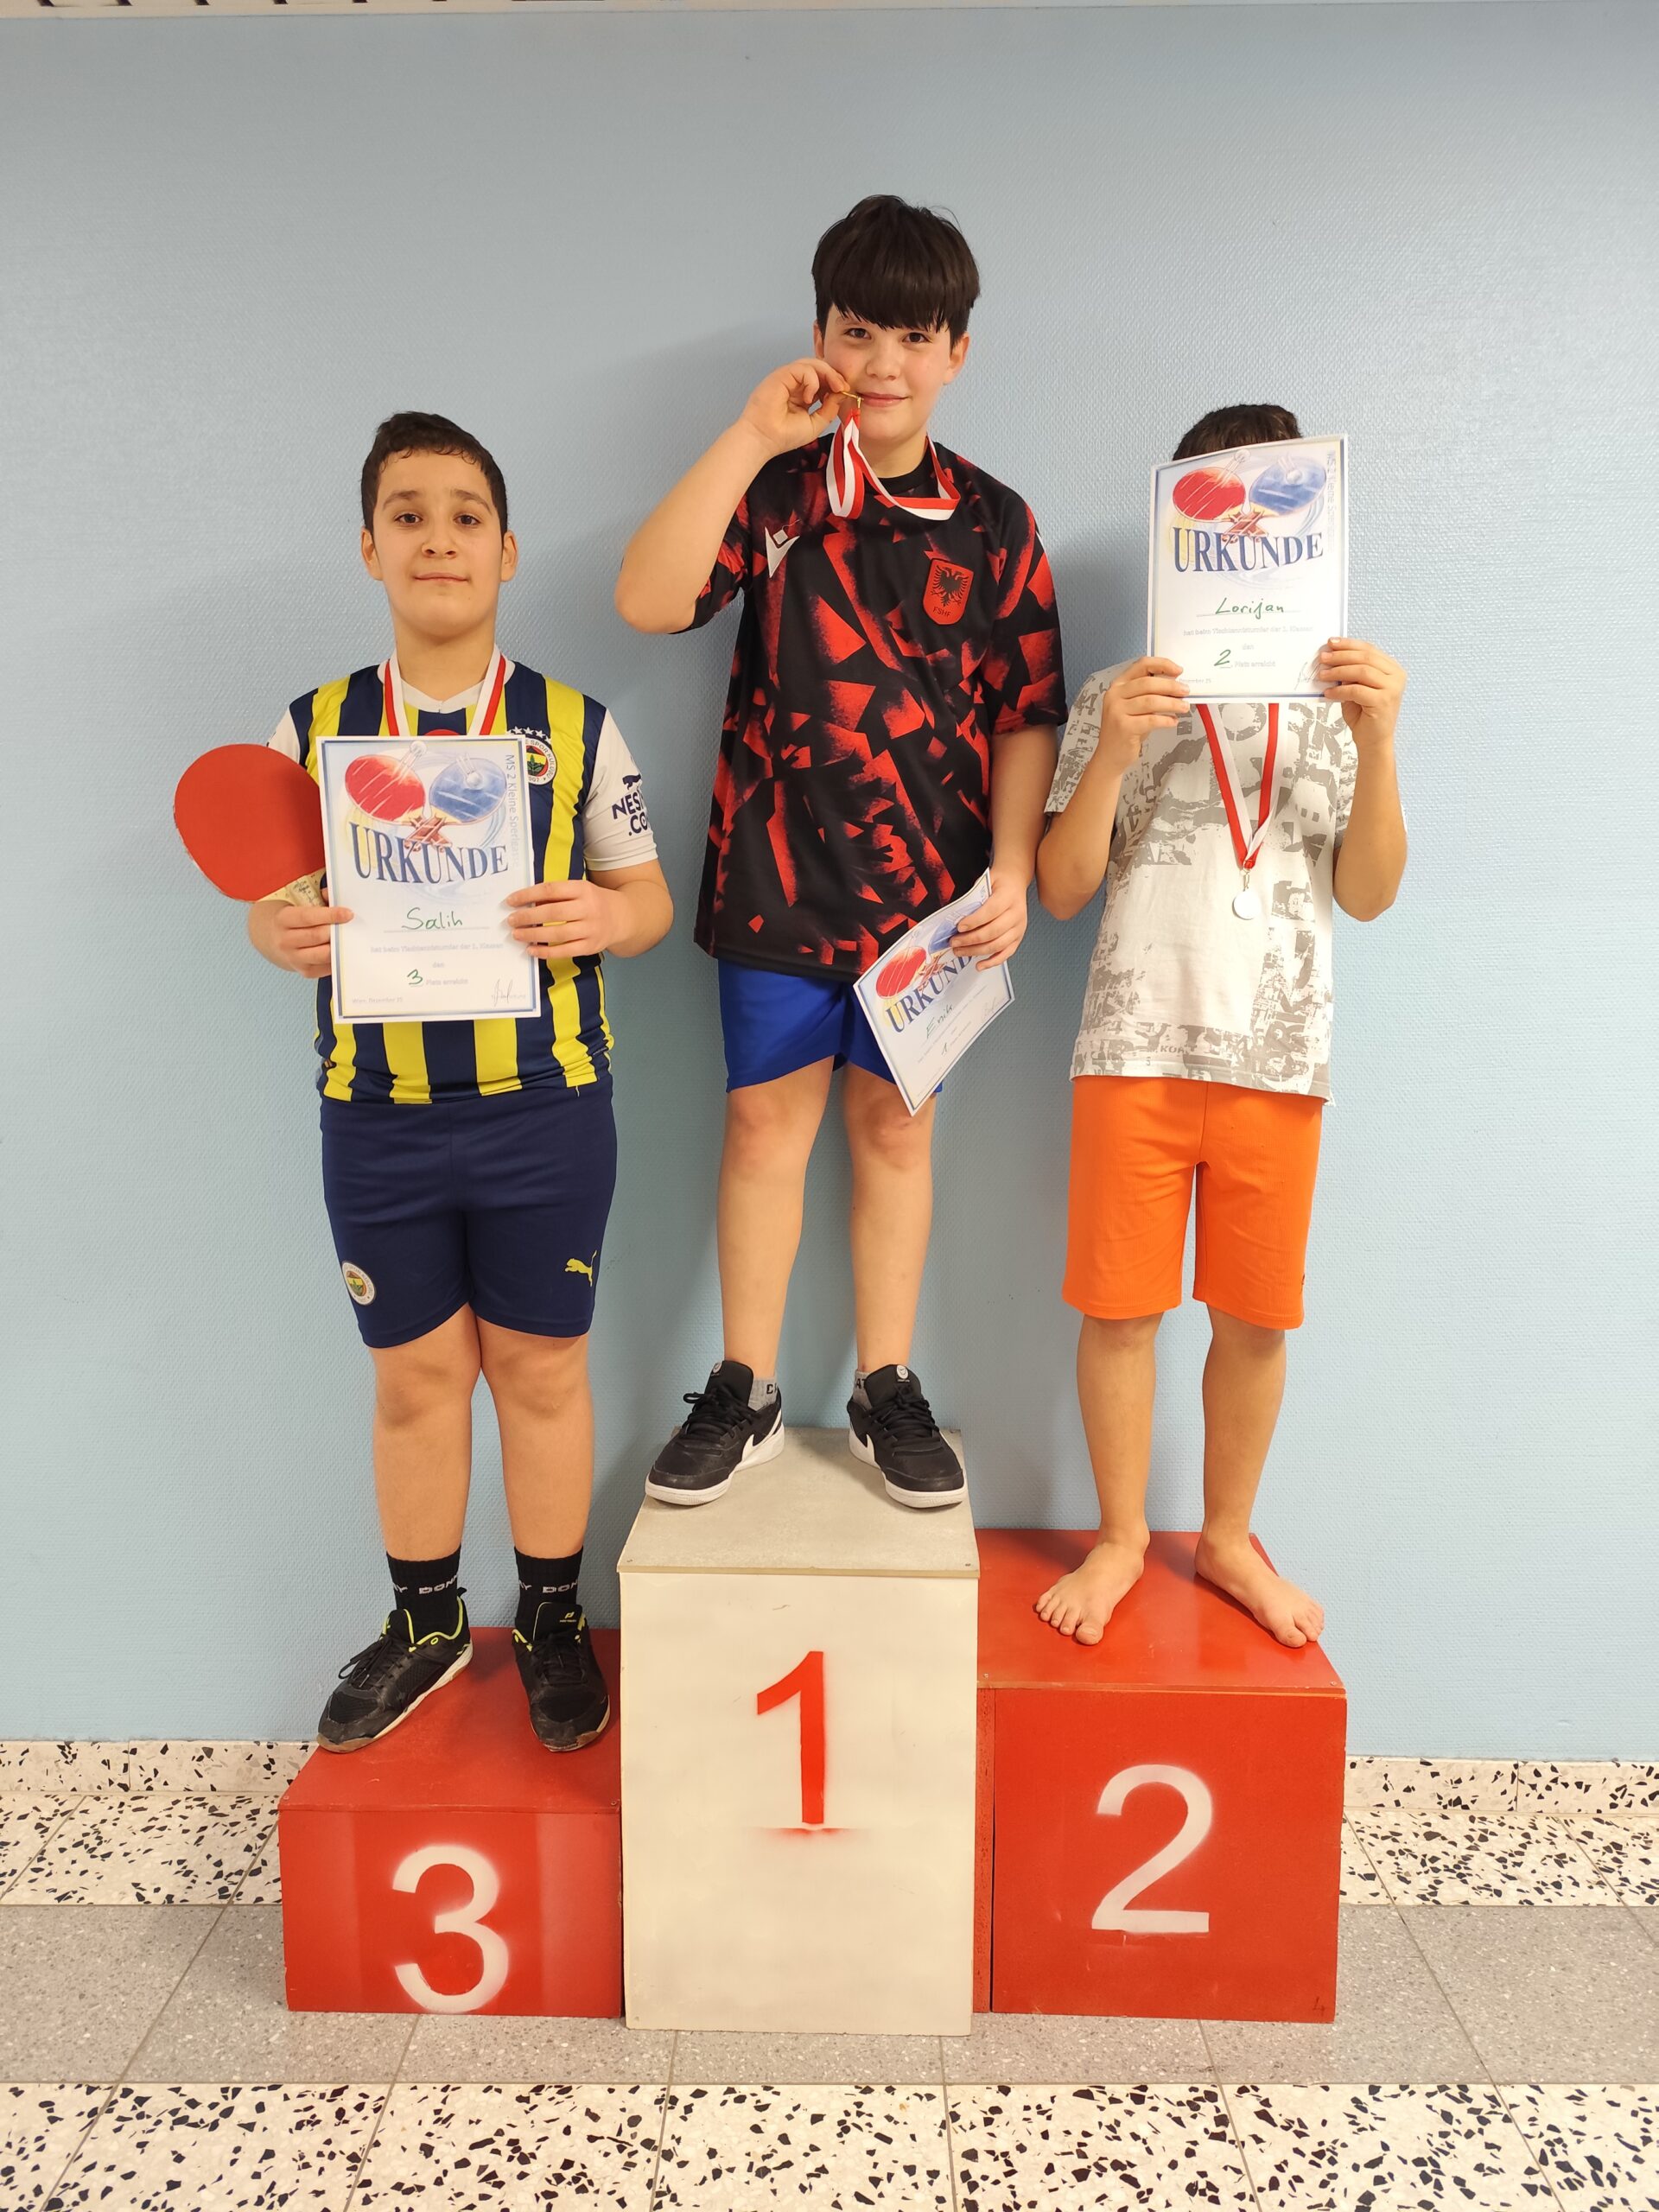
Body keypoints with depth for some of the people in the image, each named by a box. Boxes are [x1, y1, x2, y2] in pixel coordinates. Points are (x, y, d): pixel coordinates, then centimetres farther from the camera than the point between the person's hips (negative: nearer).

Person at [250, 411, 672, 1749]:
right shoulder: (313, 729, 4)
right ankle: (426, 1626, 34)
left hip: (545, 1108, -1)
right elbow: (277, 896, 9)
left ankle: (552, 1624, 31)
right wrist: (282, 935, -15)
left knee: (541, 1372, 11)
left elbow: (647, 896, 3)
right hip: (377, 1116, 2)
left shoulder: (577, 728, 0)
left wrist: (603, 917, -20)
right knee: (415, 1377, 14)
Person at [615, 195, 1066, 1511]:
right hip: (777, 873, 0)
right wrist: (752, 437, -16)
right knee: (766, 1118, 7)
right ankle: (746, 1394, 22)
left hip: (928, 883, 1)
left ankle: (888, 1390, 25)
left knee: (894, 1123, 10)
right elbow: (648, 603, -15)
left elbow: (1026, 716, 2)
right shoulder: (772, 491, 1)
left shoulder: (992, 526, 3)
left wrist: (1012, 869, -9)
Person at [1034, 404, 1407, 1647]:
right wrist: (1114, 754, -15)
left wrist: (1377, 745, -13)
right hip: (1135, 1045, -1)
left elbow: (1369, 895, 0)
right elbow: (1062, 891, -1)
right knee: (1119, 1303, 4)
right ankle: (1122, 1538, 24)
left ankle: (1228, 1537, 29)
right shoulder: (1120, 696, 4)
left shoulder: (1336, 700, 8)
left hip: (1279, 1056, 2)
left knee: (1255, 1313, 9)